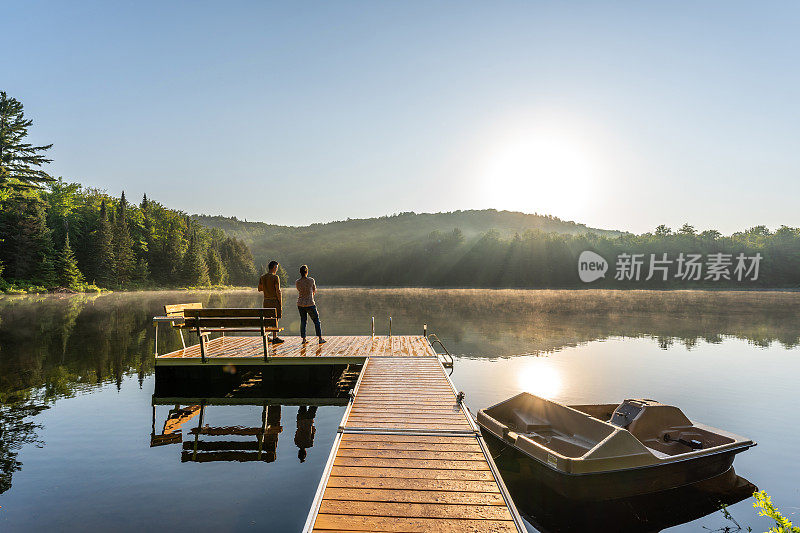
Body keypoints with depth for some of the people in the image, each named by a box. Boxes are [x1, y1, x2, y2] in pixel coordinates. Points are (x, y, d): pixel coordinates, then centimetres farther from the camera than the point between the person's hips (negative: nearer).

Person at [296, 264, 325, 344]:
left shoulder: (297, 282, -2)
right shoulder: (311, 280, -10)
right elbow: (314, 291, 4)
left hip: (300, 304, 3)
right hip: (310, 304, -3)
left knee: (303, 321, 14)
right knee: (316, 321, 8)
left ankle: (303, 339, 13)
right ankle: (320, 338, 9)